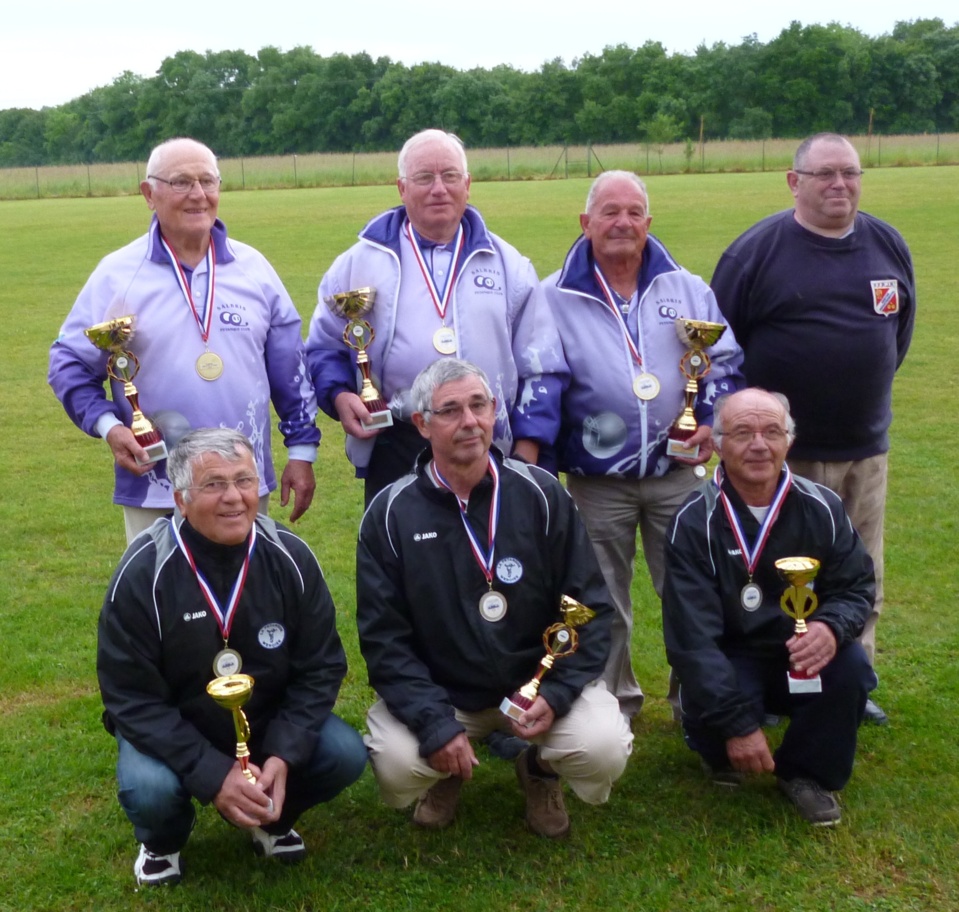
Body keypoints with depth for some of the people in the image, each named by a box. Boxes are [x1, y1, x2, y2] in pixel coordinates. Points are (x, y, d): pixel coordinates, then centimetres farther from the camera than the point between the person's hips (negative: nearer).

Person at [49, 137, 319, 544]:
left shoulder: (254, 267, 6)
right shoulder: (117, 274, -2)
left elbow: (291, 367, 10)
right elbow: (69, 363, 2)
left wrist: (302, 450, 7)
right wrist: (109, 427, -15)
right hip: (154, 490, -2)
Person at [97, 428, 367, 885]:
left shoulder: (290, 557, -14)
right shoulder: (142, 574, -21)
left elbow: (320, 668, -8)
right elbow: (131, 698, -19)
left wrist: (283, 755, -23)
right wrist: (212, 774, -29)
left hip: (271, 721, 3)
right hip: (170, 731, -2)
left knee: (346, 756, -19)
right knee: (149, 790, -31)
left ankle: (271, 818, 14)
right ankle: (162, 842, 8)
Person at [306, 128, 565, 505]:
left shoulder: (508, 265, 10)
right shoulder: (360, 262, 8)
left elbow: (540, 367, 10)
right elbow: (324, 347, 13)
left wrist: (526, 453, 2)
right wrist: (340, 396, -8)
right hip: (393, 453, -1)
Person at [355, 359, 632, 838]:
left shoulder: (541, 493, -6)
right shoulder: (390, 513, -8)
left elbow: (590, 606, -3)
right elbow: (384, 636, -8)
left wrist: (557, 694, -15)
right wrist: (436, 723, -19)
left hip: (538, 678, 1)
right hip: (434, 690, 0)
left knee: (605, 749, -24)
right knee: (396, 767, -27)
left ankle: (539, 768, 14)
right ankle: (447, 773, 13)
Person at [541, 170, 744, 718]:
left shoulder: (688, 289, 6)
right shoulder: (555, 298, -1)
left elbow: (726, 364, 11)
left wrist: (714, 423, -3)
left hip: (678, 473, 2)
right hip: (596, 482, -1)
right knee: (603, 602, 10)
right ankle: (613, 701, 28)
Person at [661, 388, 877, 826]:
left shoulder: (822, 508, -6)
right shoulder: (694, 522, -15)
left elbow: (856, 587, 0)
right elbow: (691, 635, -20)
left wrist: (832, 627, -27)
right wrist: (737, 722, -28)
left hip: (804, 657, 3)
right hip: (728, 661, -2)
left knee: (850, 666, -28)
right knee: (712, 722, -31)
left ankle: (807, 771, -1)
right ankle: (723, 756, 10)